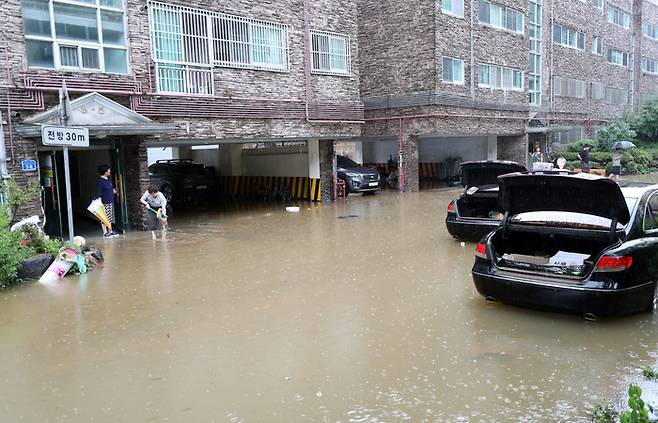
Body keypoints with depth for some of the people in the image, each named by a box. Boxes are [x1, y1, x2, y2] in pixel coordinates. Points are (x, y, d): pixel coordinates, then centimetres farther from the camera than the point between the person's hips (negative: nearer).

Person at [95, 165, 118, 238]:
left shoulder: (108, 180, 11)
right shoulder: (100, 181, -14)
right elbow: (98, 194, -17)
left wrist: (113, 191, 10)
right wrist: (100, 203, -20)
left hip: (110, 202, 9)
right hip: (104, 203, -9)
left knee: (110, 217, 13)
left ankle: (110, 231, 20)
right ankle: (105, 233, 1)